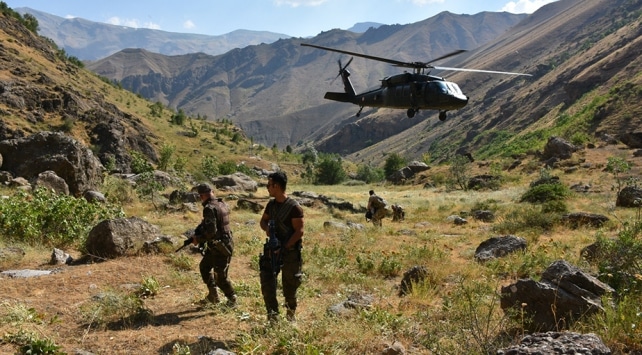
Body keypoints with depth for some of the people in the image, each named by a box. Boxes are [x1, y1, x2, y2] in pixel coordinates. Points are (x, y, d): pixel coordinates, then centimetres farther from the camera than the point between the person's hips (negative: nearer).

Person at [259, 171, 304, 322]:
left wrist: (284, 248, -21)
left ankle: (291, 313, 31)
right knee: (267, 279, -8)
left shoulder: (294, 207, -17)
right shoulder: (271, 205, 4)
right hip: (274, 248, 6)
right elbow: (263, 220, 19)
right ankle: (272, 314, -1)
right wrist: (266, 228, -5)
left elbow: (299, 231, -18)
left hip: (291, 251, -5)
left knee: (289, 286, 7)